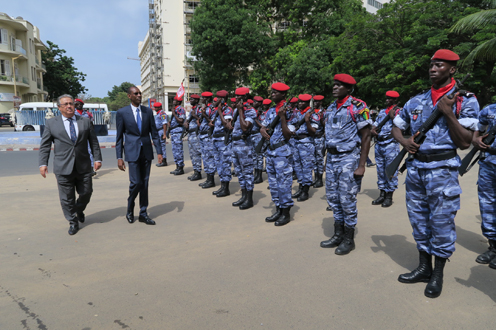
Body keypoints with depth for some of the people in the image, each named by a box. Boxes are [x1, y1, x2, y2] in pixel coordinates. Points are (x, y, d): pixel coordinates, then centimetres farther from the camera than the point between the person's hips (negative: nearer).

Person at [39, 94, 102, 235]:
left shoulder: (85, 121, 8)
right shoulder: (51, 123, 5)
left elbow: (94, 142, 10)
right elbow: (45, 145, 4)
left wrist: (97, 159, 3)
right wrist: (43, 163, -6)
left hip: (83, 167, 2)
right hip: (63, 168, -1)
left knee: (86, 193, 8)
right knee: (67, 198, 4)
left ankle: (79, 210, 39)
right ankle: (73, 222, 21)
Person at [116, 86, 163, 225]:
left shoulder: (148, 111, 7)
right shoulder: (122, 112, -1)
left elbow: (154, 133, 8)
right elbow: (119, 137, 0)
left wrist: (159, 152, 1)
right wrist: (119, 157, -4)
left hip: (147, 152, 3)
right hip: (132, 152, -3)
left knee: (145, 183, 7)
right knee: (136, 182, -9)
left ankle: (143, 213, 17)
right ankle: (130, 210, 18)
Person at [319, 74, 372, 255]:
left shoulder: (357, 106, -9)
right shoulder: (330, 108, 11)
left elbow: (366, 137, -10)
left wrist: (361, 165, -16)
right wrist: (327, 159, 14)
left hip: (349, 158, -7)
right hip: (331, 158, 7)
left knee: (347, 200, -1)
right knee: (333, 198, 11)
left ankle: (349, 239, 14)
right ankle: (338, 235, 25)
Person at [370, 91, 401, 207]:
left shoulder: (398, 112, -1)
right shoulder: (382, 112, 18)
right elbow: (375, 126, 17)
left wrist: (392, 116, -14)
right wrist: (373, 131, -4)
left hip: (391, 144, -6)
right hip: (379, 144, 7)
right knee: (380, 170, 10)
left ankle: (389, 196, 6)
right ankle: (382, 194, 20)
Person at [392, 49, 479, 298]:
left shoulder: (465, 101, -3)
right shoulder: (416, 101, 10)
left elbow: (464, 142, -10)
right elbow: (396, 127, 20)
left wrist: (448, 111, -17)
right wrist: (404, 141, -1)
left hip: (442, 170, -5)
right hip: (415, 168, 5)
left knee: (441, 223, 2)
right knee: (419, 221, 13)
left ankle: (438, 274, 20)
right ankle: (424, 267, 29)